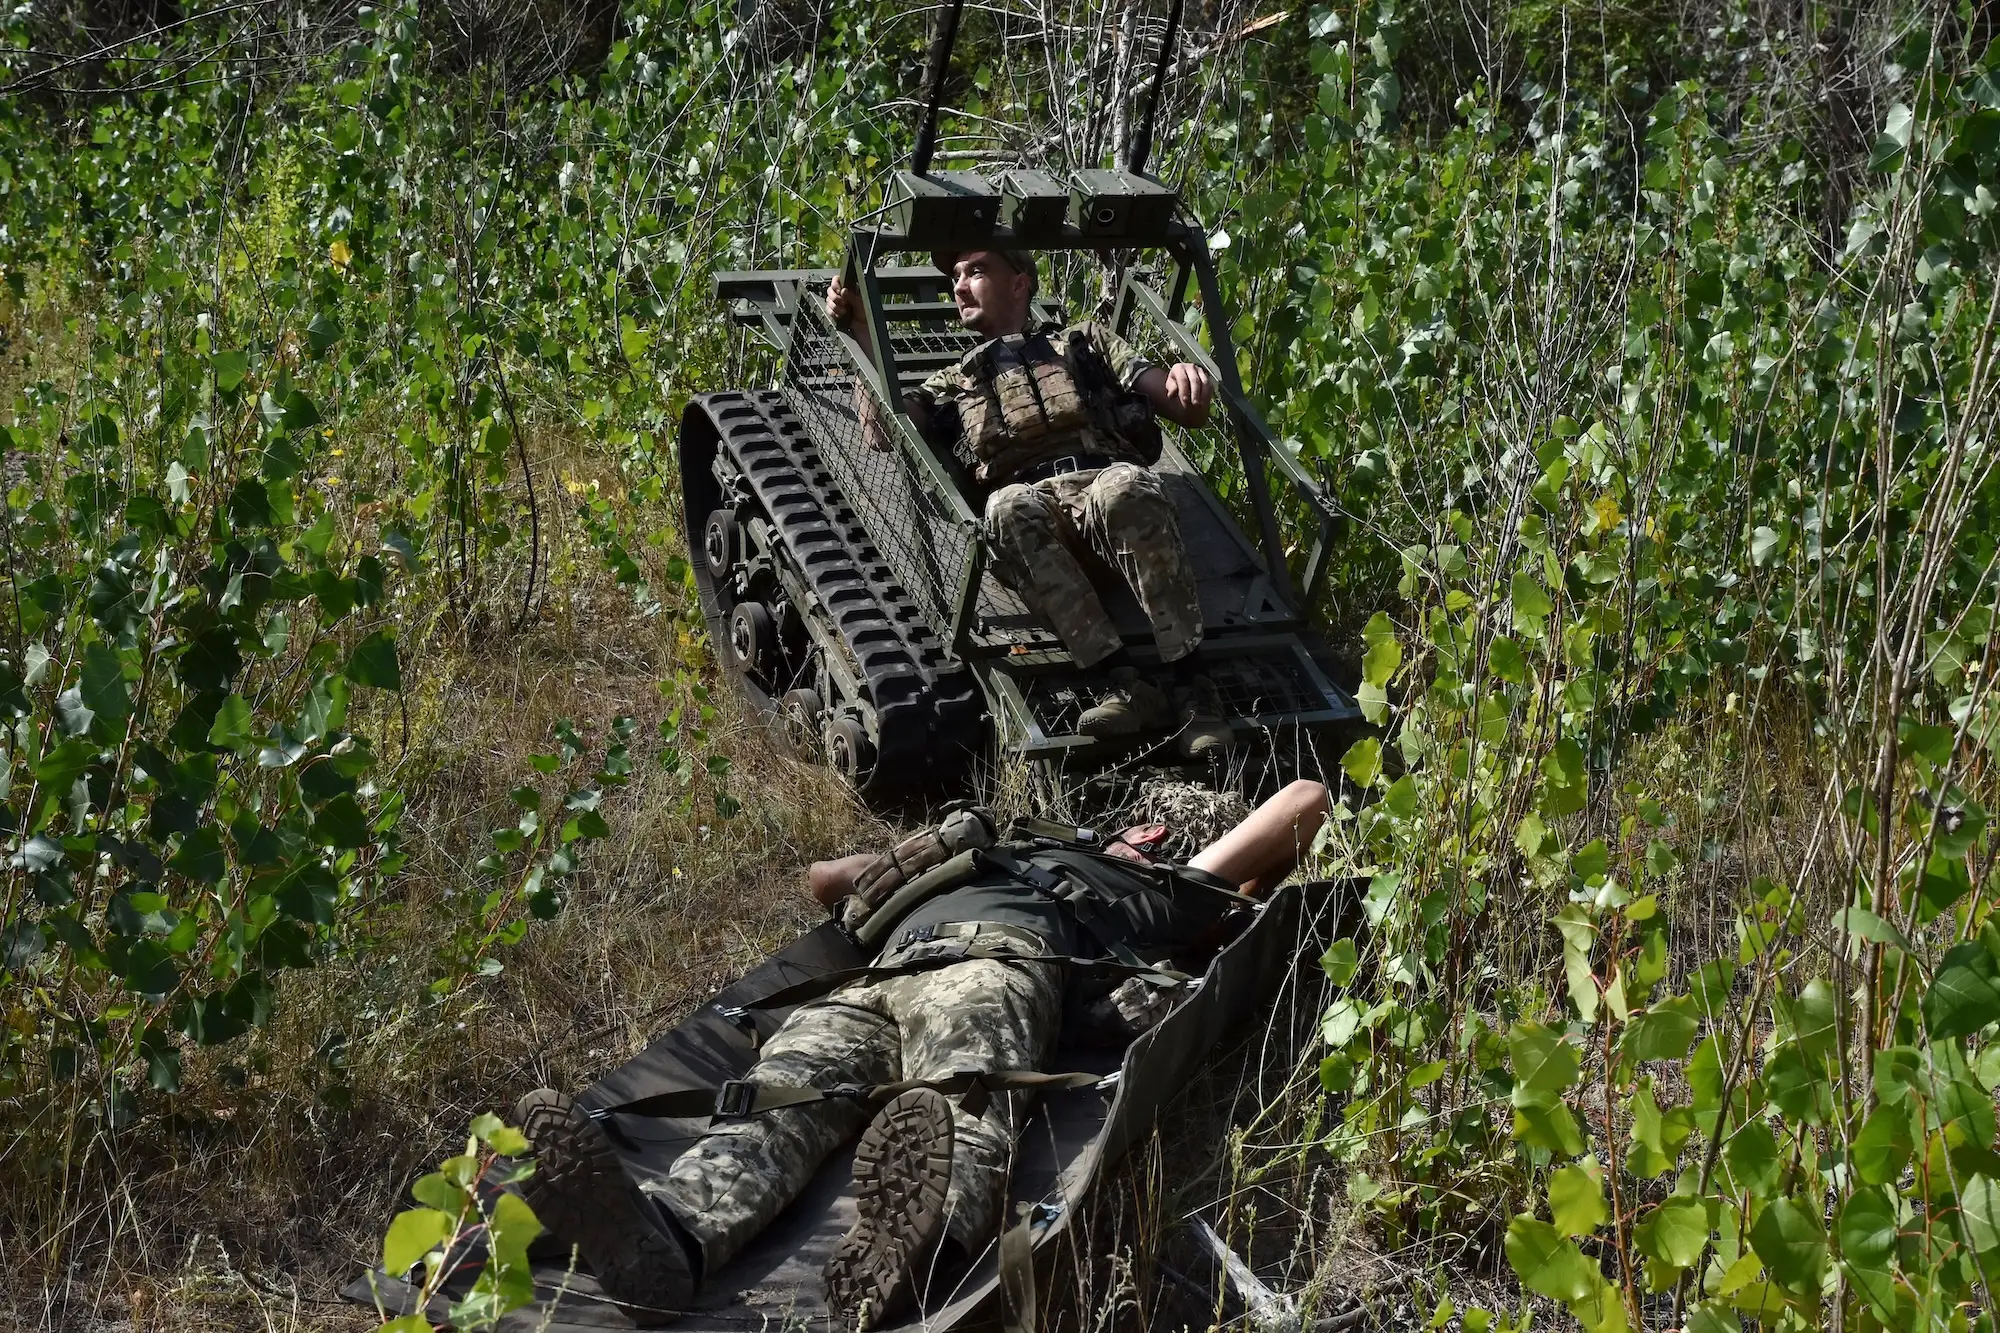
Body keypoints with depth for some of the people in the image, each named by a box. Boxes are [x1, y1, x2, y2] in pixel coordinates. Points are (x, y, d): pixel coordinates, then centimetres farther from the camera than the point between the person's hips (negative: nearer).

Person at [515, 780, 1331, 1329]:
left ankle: (937, 1228, -75)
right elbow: (826, 878, 53)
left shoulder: (1165, 899, 37)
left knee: (965, 1098, -40)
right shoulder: (996, 860, 48)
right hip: (867, 988, 3)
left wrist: (1248, 898, 48)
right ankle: (665, 1236, -61)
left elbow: (1306, 800, 42)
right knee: (778, 1098, -30)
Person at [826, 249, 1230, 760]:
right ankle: (1124, 683, -42)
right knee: (1009, 509, -38)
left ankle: (1189, 683, -39)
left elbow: (1188, 411, 20)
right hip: (1030, 500, 1)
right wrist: (860, 332, 17)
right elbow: (885, 428, 16)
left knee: (1125, 490, -39)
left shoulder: (1086, 340, 32)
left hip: (1110, 479, -1)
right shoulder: (958, 380, 36)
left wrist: (1187, 378, -4)